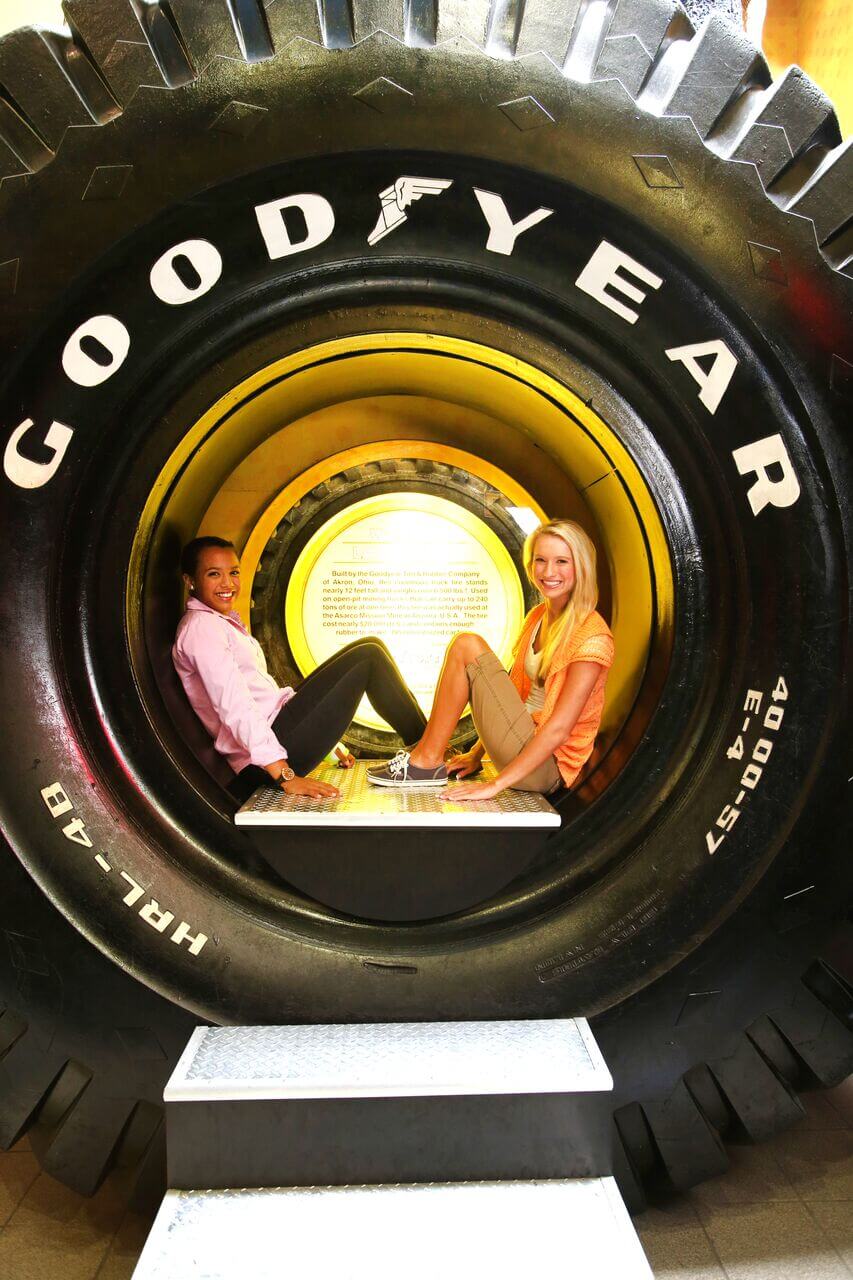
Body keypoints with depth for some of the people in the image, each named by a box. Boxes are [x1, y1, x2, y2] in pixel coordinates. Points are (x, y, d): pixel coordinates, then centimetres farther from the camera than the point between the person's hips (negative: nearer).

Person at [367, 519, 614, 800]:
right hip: (527, 742, 8)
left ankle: (426, 763, -7)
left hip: (548, 765, -8)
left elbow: (560, 728, -22)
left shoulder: (592, 635, -17)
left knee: (468, 647, -15)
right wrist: (477, 753, 13)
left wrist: (495, 785, -24)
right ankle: (427, 760, 0)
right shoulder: (537, 616, 9)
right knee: (466, 642, 1)